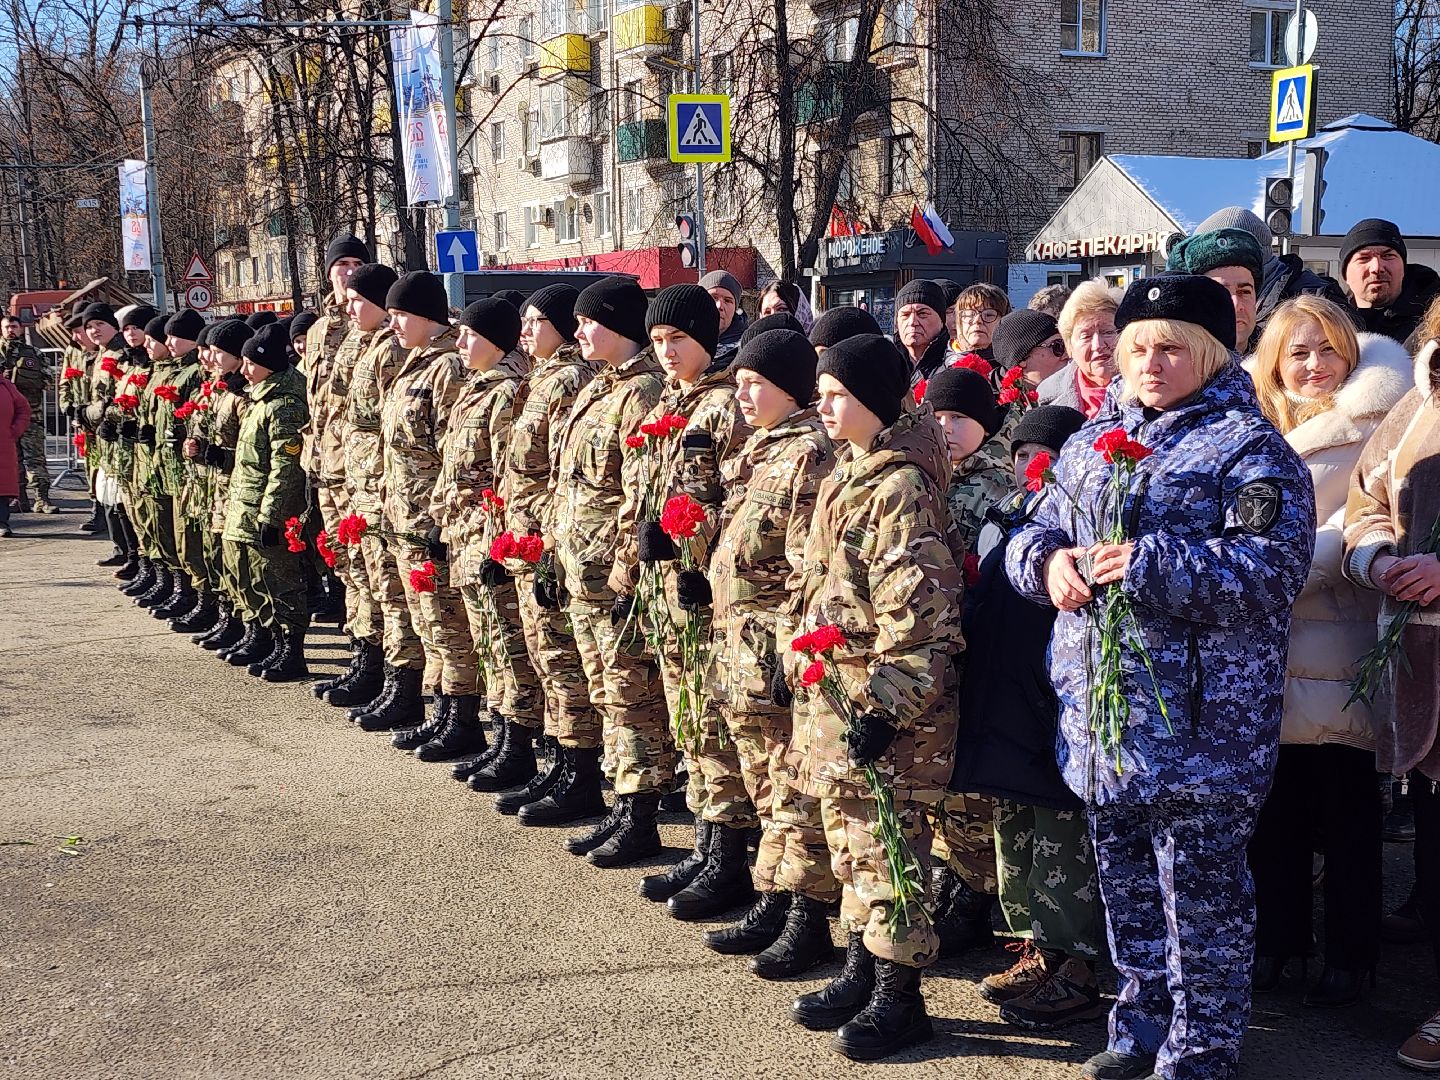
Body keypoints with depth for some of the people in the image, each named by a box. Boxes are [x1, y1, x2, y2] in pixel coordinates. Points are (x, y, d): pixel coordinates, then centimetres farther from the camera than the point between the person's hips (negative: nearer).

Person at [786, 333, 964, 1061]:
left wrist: (887, 707, -24)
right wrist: (798, 658, 21)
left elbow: (918, 613, -22)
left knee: (885, 845, 1)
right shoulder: (850, 473, 12)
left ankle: (900, 999, 14)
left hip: (879, 699, -9)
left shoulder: (901, 487, -18)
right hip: (832, 689, 10)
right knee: (851, 838, 17)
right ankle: (861, 975, 31)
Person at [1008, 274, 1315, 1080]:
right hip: (1102, 714, 7)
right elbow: (1038, 528, 16)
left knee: (1202, 893, 3)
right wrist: (1048, 560, -7)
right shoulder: (1096, 438, 13)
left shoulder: (1250, 447, -8)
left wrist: (1150, 565, -26)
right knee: (1126, 882, 19)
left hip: (1200, 720, -7)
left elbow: (1272, 566, -19)